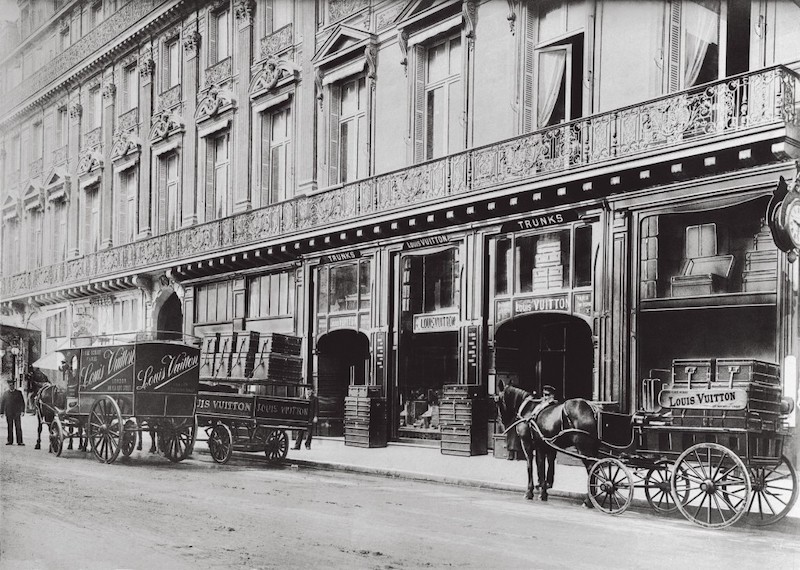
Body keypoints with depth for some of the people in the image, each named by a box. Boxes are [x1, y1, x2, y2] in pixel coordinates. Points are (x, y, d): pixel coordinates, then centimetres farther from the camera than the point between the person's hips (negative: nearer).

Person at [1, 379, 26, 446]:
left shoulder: (19, 393, 6)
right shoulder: (5, 393, 8)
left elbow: (22, 402, 4)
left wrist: (22, 411, -5)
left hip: (17, 413, -1)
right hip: (8, 414, 1)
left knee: (18, 427, -3)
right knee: (10, 428, 4)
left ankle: (19, 441, -2)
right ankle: (10, 441, 10)